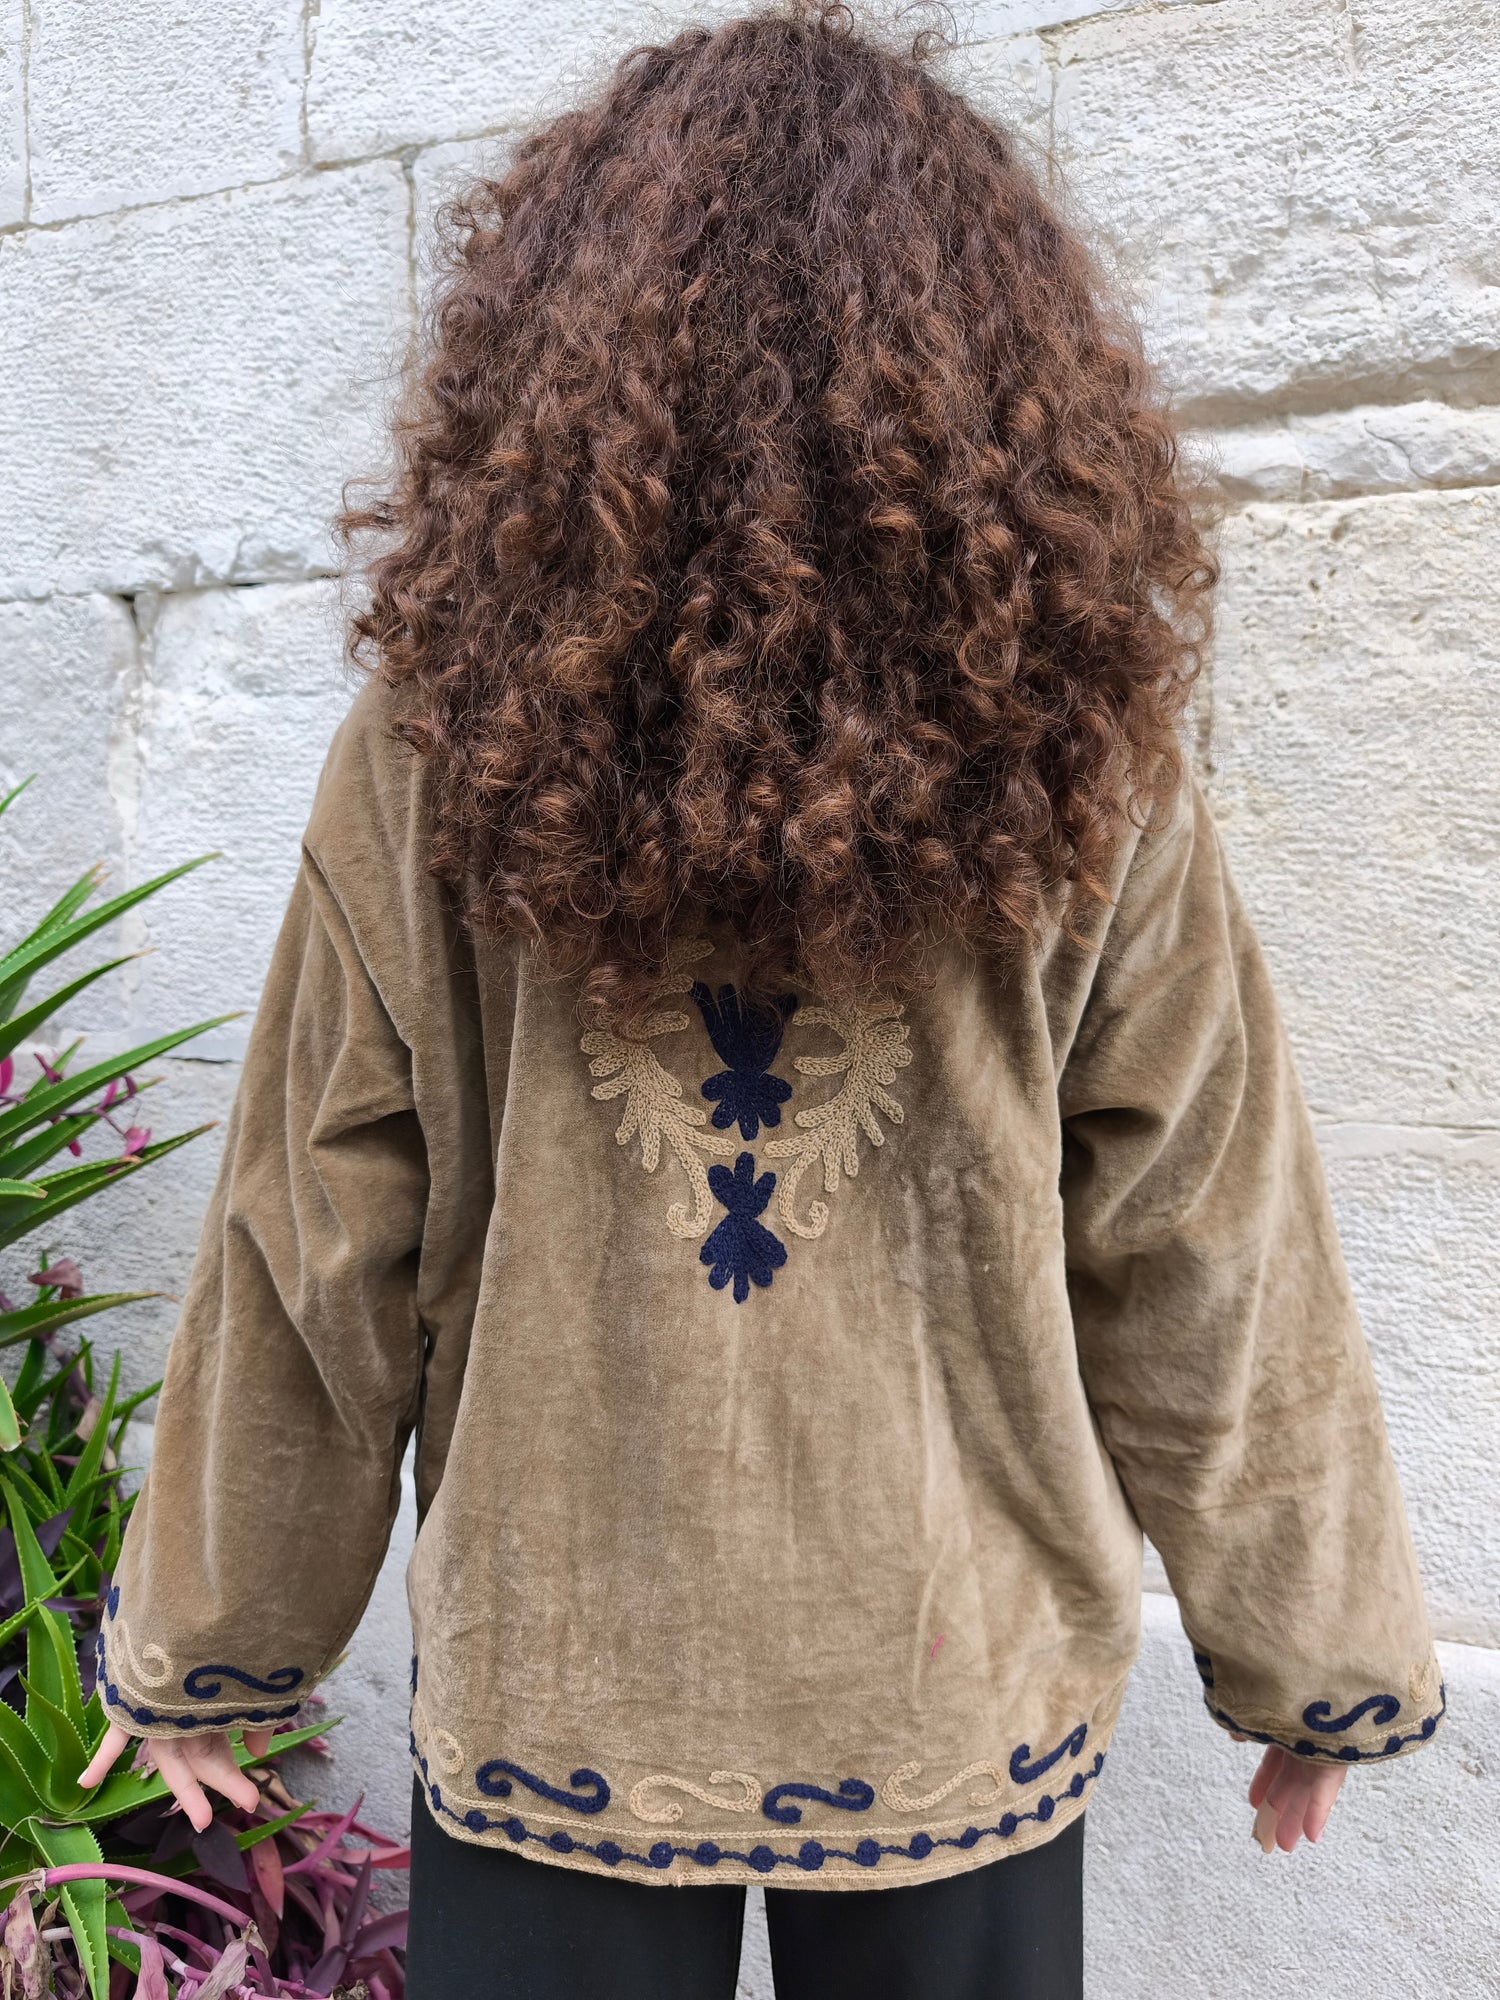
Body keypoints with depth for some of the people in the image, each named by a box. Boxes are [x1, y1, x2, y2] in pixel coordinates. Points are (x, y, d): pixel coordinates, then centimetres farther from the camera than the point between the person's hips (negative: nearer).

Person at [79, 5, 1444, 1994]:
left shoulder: (438, 760, -14)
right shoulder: (1078, 763, -13)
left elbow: (311, 1271, -7)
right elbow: (1205, 1274, -7)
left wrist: (200, 1648, 9)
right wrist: (1321, 1661, 9)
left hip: (547, 1687, 0)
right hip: (963, 1694, 1)